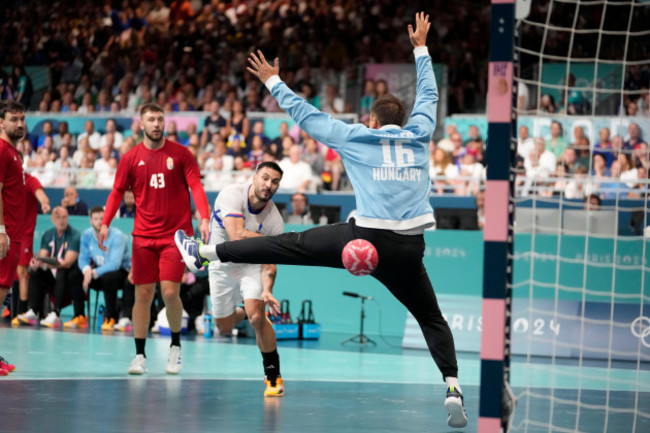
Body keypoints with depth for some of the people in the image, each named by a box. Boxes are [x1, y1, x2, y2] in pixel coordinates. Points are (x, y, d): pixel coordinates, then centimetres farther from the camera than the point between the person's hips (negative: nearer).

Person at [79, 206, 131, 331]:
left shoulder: (117, 236, -21)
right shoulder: (86, 235, -3)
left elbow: (115, 263, -30)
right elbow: (83, 258, -2)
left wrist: (94, 273, -37)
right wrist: (87, 270, -26)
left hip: (122, 271, -5)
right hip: (99, 268, 5)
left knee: (108, 277, -39)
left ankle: (111, 318, -23)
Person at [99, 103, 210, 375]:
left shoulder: (180, 154, 1)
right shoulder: (131, 158, 5)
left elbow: (196, 187, -4)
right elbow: (117, 192, 7)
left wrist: (204, 218, -19)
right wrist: (105, 224, -6)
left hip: (176, 233, -2)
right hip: (144, 236, 2)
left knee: (170, 292, -9)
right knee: (143, 294, 1)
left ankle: (175, 346, 14)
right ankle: (140, 355, 10)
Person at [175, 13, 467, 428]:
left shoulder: (356, 138, 9)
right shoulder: (419, 134, 14)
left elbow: (306, 114, 17)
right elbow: (429, 94, 33)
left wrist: (273, 82, 30)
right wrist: (421, 48, 45)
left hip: (366, 237, -2)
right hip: (409, 249, 2)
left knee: (290, 245, 6)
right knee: (432, 318, 11)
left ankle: (205, 252, 9)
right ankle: (453, 389, -4)